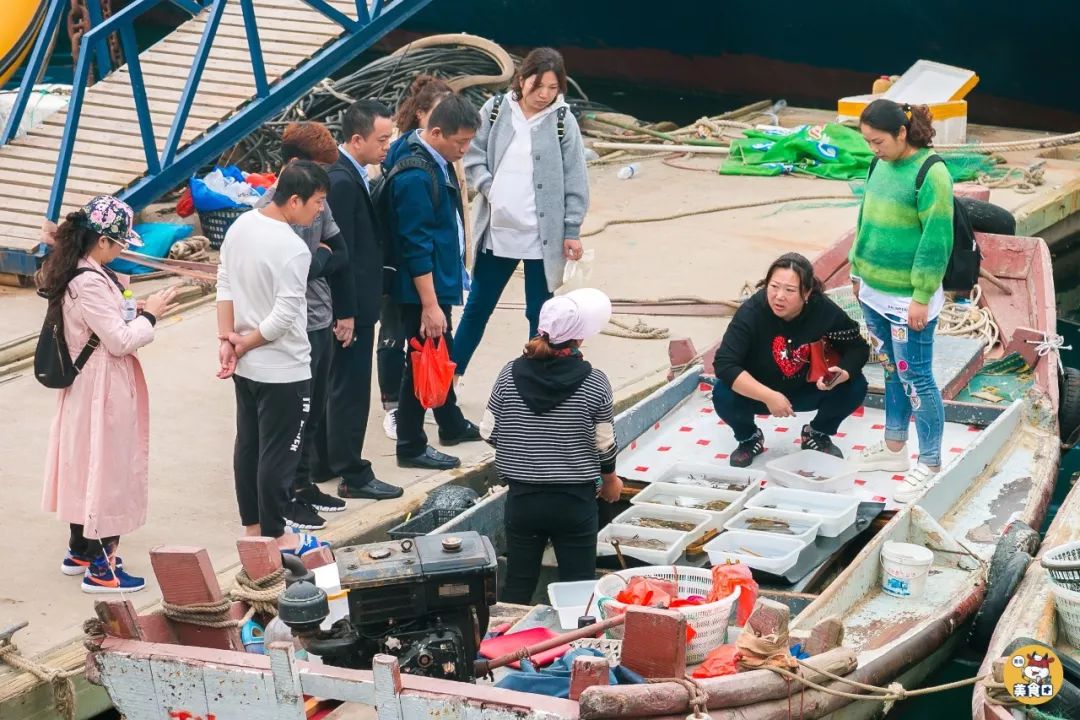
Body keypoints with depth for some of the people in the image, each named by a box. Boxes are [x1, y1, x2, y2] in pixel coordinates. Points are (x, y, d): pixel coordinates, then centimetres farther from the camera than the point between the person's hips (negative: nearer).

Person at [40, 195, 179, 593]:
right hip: (104, 390, -10)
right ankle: (100, 567, 7)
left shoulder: (77, 273, 6)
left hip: (87, 385, 10)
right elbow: (120, 341, -21)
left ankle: (79, 552, 31)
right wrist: (150, 315, -9)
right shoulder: (91, 283, -25)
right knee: (107, 469, -1)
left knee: (86, 464, 19)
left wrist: (140, 314, 6)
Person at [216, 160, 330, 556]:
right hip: (283, 371, -8)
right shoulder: (294, 250, -24)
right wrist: (242, 344, -10)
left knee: (248, 445, 17)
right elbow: (283, 318, -24)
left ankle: (253, 526, 29)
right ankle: (274, 536, 16)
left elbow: (225, 284, 3)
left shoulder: (241, 225, 0)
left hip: (245, 366, 8)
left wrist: (228, 339, -3)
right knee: (278, 453, 5)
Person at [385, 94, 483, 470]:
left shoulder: (436, 159, 5)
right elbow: (416, 246, -26)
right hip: (421, 286, -10)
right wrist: (429, 305, -24)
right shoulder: (415, 176, -26)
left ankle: (452, 425, 40)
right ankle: (411, 447, 13)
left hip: (440, 279, 10)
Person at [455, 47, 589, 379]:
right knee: (477, 307, 13)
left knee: (539, 313, 7)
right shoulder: (495, 110, 0)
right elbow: (474, 156, 4)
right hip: (496, 230, 2)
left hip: (543, 235, -2)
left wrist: (572, 231, -5)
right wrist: (489, 189, -12)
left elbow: (575, 180, -4)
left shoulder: (562, 121, -5)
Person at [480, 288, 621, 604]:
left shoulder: (510, 375, -8)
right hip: (576, 501, -2)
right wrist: (610, 480, 16)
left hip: (523, 498, 2)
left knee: (517, 588, 13)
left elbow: (489, 433, -1)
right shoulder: (594, 383, -12)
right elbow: (604, 446, -4)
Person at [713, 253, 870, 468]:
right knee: (723, 396, -31)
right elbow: (724, 364, -33)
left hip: (807, 391, 2)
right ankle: (749, 438, 5)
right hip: (759, 392, -2)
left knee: (855, 386, -21)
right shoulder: (752, 312, -29)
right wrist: (769, 397, -40)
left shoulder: (825, 311, -24)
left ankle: (817, 435, 11)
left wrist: (843, 374, -33)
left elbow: (857, 347, -10)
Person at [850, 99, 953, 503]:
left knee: (915, 378, -1)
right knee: (892, 372, 19)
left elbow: (936, 240, -18)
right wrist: (858, 271, 17)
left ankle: (930, 466, 7)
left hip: (908, 299, -8)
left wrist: (921, 297, -18)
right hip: (875, 292, 8)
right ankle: (894, 447, 32)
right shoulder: (881, 165, 5)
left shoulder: (930, 174, -18)